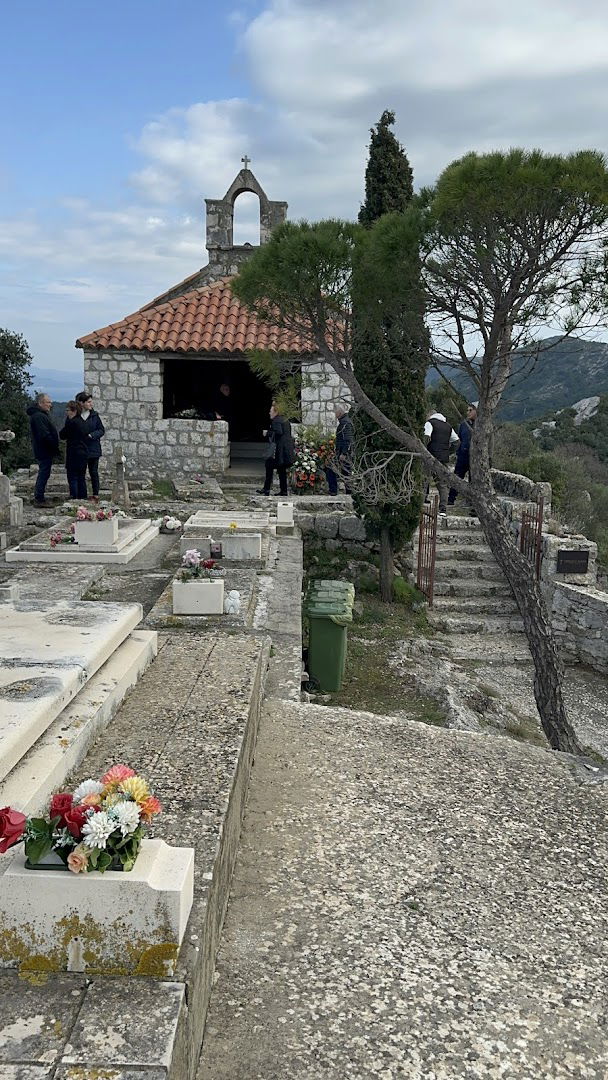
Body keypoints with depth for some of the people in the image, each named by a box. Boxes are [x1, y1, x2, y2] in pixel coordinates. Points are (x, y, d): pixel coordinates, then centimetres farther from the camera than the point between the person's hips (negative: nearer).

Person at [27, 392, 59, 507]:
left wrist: (55, 448, 15)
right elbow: (45, 435, -24)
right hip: (44, 451, -11)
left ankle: (38, 497, 26)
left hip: (42, 451, 11)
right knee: (44, 473, -6)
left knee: (43, 473, 17)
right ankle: (39, 499, -3)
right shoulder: (38, 416, -19)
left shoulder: (41, 415, 16)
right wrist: (55, 448, -18)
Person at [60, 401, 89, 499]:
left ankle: (74, 498, -5)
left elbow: (62, 435, -6)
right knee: (81, 478, 13)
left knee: (72, 478, -3)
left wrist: (67, 420, 1)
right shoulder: (82, 422, 11)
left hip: (74, 454, -8)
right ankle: (83, 498, 16)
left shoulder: (72, 422, -15)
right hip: (84, 453, 8)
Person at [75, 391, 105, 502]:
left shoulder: (94, 415, 3)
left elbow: (101, 430, 4)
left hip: (93, 449, 1)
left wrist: (91, 435, -11)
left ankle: (95, 495, 12)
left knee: (94, 472, 4)